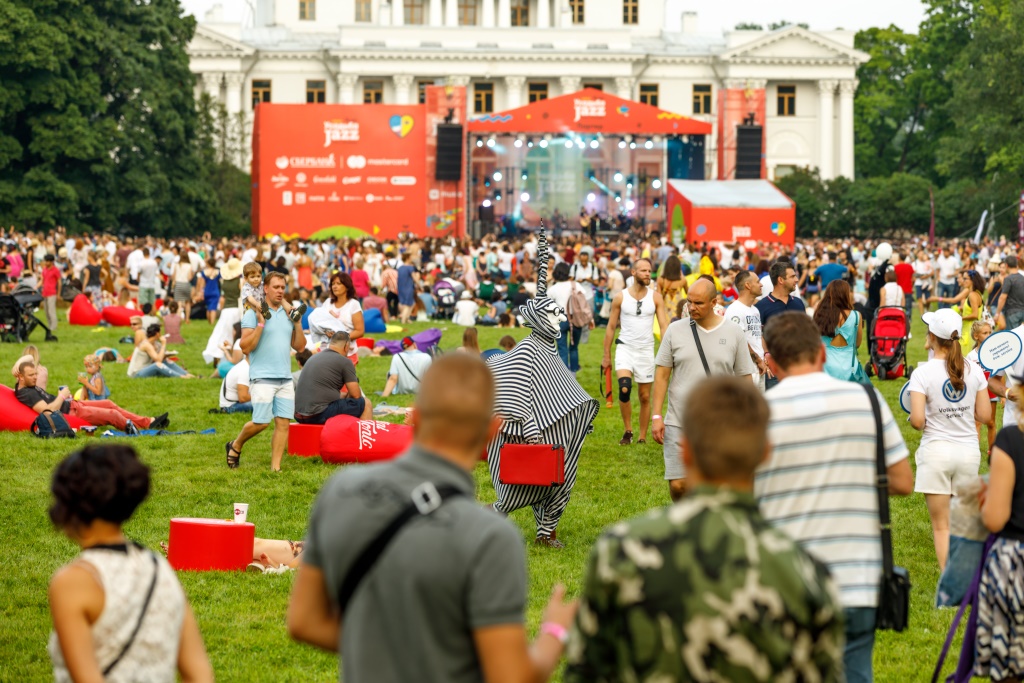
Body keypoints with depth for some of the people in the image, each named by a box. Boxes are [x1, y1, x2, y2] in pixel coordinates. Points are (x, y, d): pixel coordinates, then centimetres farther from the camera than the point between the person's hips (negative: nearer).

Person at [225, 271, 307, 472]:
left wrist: (298, 324, -1)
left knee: (283, 422, -2)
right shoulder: (253, 314, -3)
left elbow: (299, 346, 13)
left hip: (285, 378, 5)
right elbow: (245, 347, -11)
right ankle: (235, 446, 18)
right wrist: (261, 324, -18)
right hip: (262, 378, -5)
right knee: (260, 422, -9)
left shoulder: (289, 314, 14)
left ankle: (275, 467, 1)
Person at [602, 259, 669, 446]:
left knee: (645, 397, 7)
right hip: (625, 348, -2)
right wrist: (606, 356, 6)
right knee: (624, 388, -23)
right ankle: (628, 431, -7)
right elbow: (611, 327, 6)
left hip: (646, 350, 2)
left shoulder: (656, 297, 0)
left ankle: (642, 438, 18)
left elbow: (664, 325, -4)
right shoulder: (620, 297, -1)